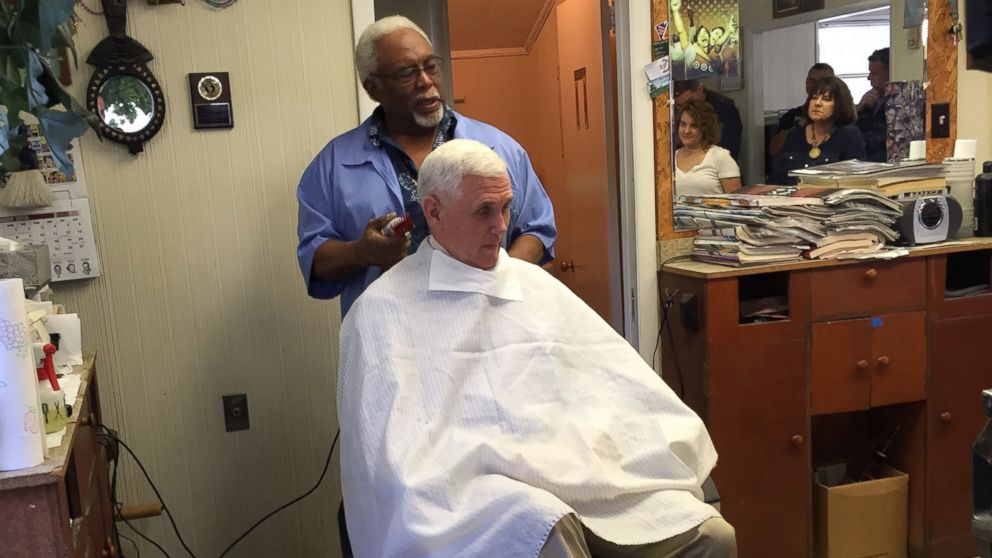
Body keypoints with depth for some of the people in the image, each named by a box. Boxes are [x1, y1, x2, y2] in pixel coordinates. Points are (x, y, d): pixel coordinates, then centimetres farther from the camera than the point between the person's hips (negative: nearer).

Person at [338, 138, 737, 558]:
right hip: (481, 484, -5)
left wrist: (687, 447, 4)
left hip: (588, 467, 5)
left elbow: (616, 376, 15)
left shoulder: (535, 283, 20)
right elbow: (399, 447, -6)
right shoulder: (384, 309, 3)